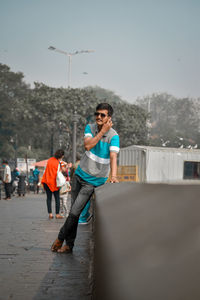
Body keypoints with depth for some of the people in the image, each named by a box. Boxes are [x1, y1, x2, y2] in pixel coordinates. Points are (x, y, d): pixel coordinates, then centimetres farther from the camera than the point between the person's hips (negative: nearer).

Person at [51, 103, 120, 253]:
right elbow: (87, 145, -16)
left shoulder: (114, 136, -14)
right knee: (74, 210, 8)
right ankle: (69, 244, 18)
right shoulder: (90, 127, 0)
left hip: (94, 180, -4)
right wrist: (102, 131, -20)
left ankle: (61, 238, 14)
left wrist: (113, 176, -41)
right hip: (80, 174, 4)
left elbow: (113, 156, -27)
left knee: (75, 212, -8)